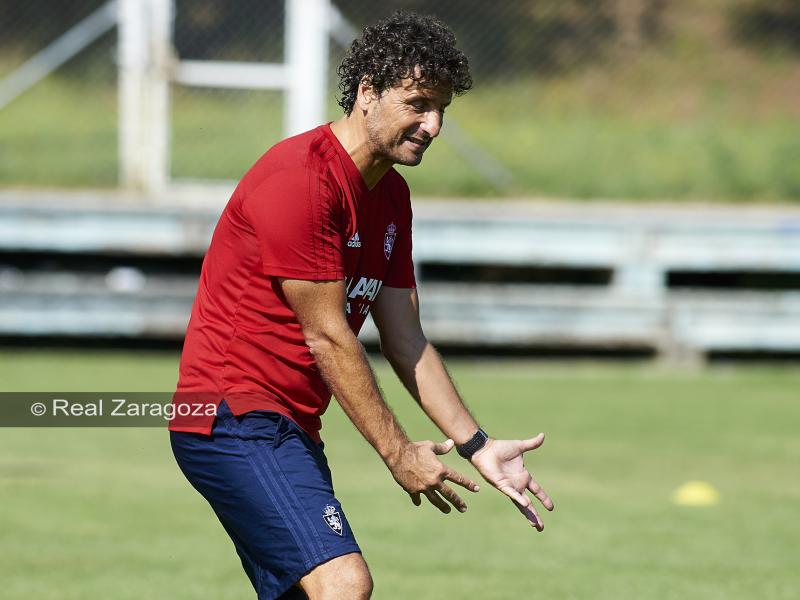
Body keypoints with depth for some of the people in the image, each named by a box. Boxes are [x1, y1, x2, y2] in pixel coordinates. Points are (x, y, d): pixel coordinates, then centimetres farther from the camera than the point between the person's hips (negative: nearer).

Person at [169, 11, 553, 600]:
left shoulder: (391, 196, 13)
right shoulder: (300, 179, -17)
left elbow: (406, 340, 15)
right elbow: (327, 337, -16)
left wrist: (476, 446, 8)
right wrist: (398, 451, -11)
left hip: (291, 430, 10)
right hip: (235, 416, -10)